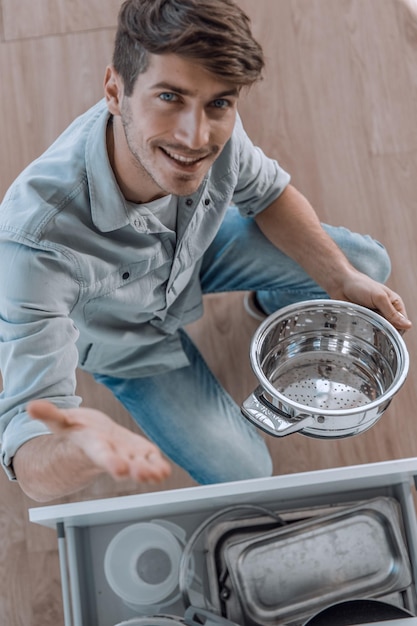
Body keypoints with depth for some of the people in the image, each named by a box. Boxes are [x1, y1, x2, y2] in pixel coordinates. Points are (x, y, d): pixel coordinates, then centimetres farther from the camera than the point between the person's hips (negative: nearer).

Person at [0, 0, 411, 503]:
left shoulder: (213, 127, -31)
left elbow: (268, 193, -5)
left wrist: (342, 280, -16)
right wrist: (78, 448, -68)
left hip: (196, 250, 4)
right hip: (127, 338, -4)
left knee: (368, 265, 3)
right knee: (244, 475, -4)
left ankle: (275, 305, 36)